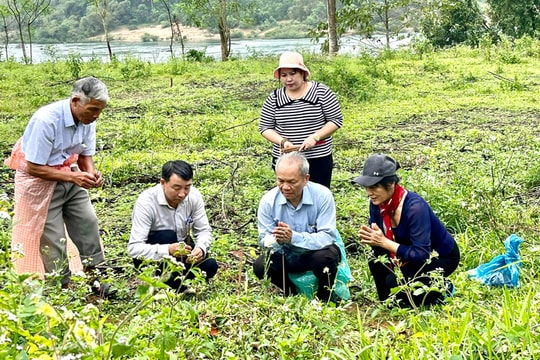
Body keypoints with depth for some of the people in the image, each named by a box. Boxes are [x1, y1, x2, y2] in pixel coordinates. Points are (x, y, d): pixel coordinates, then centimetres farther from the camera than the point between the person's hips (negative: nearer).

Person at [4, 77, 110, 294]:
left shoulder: (87, 119, -9)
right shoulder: (46, 121, -30)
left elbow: (85, 155, 4)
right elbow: (34, 168, -26)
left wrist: (91, 173, -19)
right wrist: (73, 176, -32)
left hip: (69, 174, 7)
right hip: (39, 179, -6)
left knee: (88, 223, 2)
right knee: (52, 236, -2)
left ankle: (96, 277, 11)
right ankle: (63, 287, 10)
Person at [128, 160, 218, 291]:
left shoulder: (194, 196, -16)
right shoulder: (146, 202, -29)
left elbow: (204, 230, -6)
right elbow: (134, 248, -32)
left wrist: (201, 248, -30)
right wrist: (168, 250, -48)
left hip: (181, 251, 4)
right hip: (151, 256, -4)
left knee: (210, 266, -21)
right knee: (167, 236, -33)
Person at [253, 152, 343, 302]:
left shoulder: (322, 196, -21)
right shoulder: (268, 201, -14)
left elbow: (327, 236, -26)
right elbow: (264, 238, -10)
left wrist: (294, 237, -41)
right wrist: (276, 239, -36)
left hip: (316, 252, -2)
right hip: (286, 256, 2)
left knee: (327, 256, -36)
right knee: (260, 266, -25)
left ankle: (325, 298, -1)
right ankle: (290, 293, 10)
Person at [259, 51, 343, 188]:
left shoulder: (321, 92, -4)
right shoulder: (274, 98, 3)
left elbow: (336, 120, -3)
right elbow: (265, 127, 5)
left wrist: (315, 137, -17)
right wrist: (282, 141, -13)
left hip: (318, 161, -2)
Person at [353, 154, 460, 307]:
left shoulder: (415, 206, -34)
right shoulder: (377, 203, -12)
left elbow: (421, 254, -34)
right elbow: (380, 237, -2)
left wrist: (384, 242, -35)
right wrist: (369, 237, -26)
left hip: (442, 257, -7)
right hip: (415, 252, 7)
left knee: (395, 282, -25)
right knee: (376, 260, -18)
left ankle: (440, 290, 0)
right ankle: (387, 303, 5)